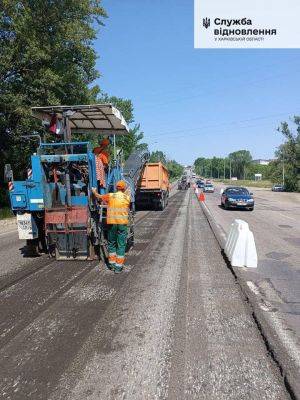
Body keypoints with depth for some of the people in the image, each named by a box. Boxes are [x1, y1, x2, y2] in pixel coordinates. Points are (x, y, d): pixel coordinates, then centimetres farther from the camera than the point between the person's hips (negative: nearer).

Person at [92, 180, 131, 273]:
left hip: (112, 223, 1)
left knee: (111, 243, 17)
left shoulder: (110, 196, 2)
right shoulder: (127, 198, 3)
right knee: (121, 245, 4)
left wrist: (94, 191, 37)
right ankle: (118, 266, 6)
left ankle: (112, 263, 25)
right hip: (122, 223, -1)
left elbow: (99, 197, 17)